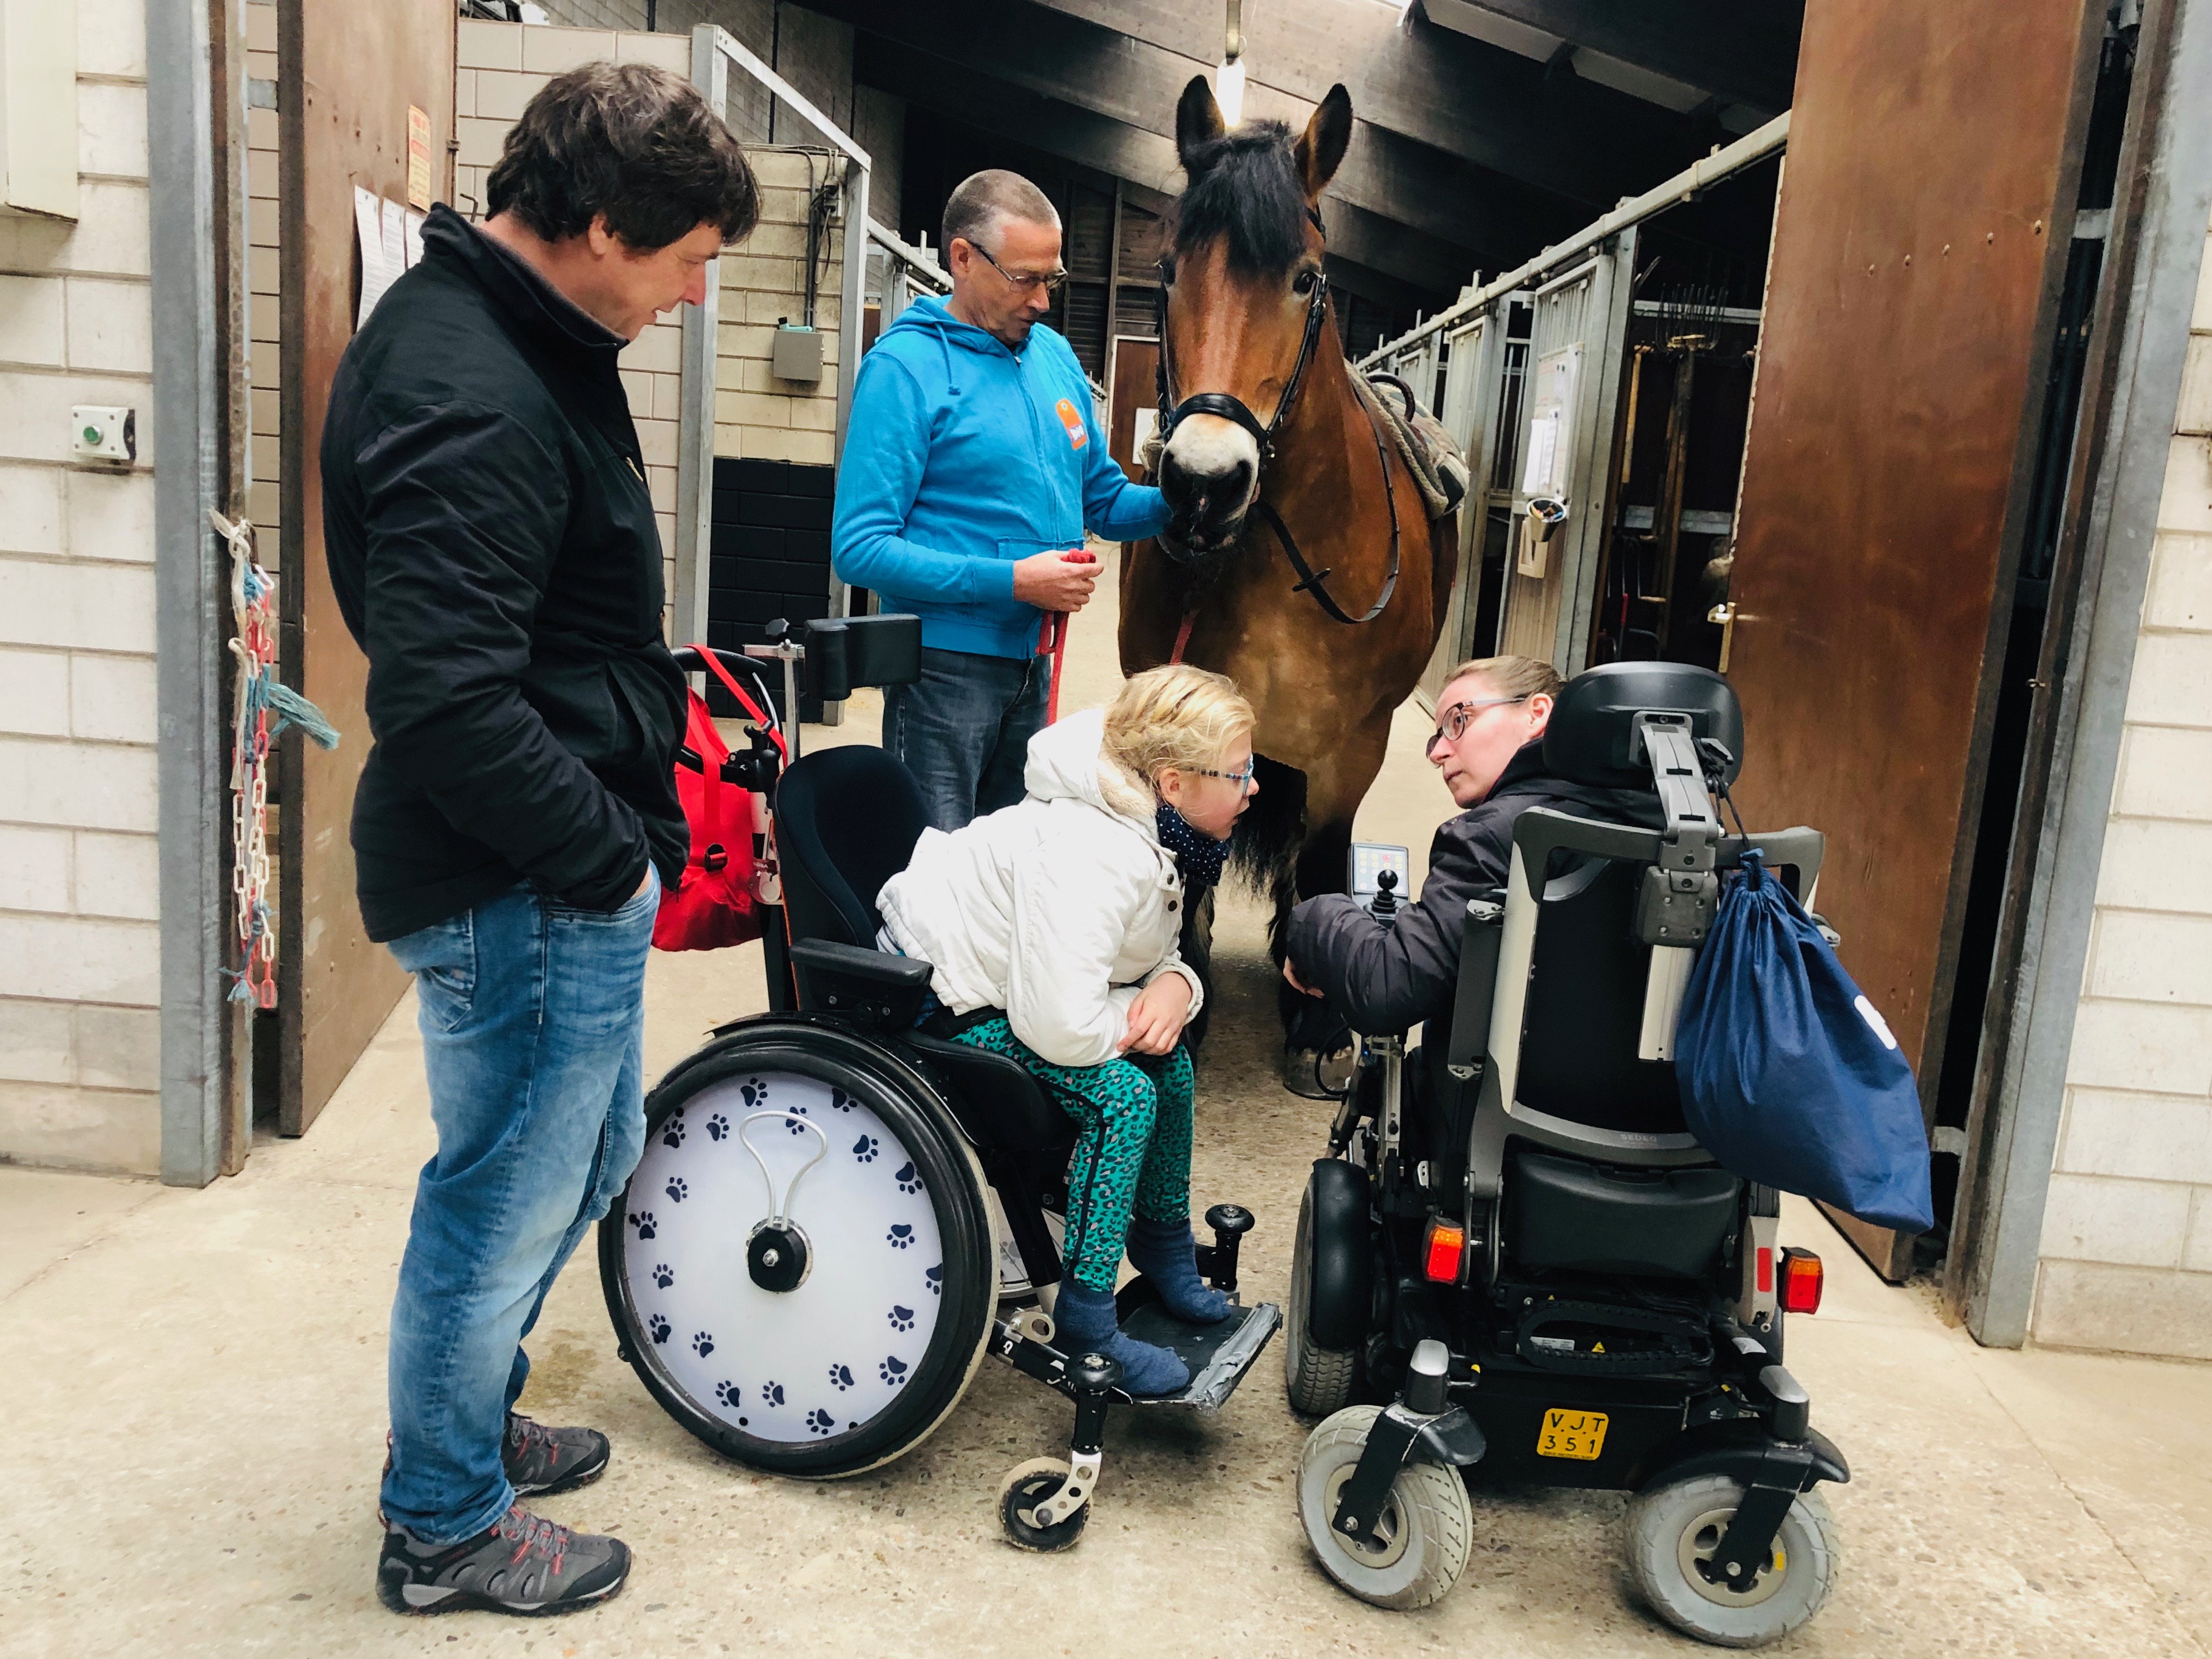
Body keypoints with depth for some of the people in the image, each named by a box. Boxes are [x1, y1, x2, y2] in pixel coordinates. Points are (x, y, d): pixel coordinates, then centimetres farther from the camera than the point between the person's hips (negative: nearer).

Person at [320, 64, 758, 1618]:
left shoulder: (514, 333, 10)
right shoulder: (474, 405, -24)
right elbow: (449, 704, -30)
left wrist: (627, 826, 14)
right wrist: (609, 855, -18)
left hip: (564, 865, 10)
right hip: (522, 893, -10)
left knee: (591, 1152, 25)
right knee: (506, 1202, 7)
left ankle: (472, 1417, 46)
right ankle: (446, 1525, 31)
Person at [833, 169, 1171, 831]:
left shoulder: (1055, 356, 9)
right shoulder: (907, 365, -13)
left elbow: (1103, 500, 19)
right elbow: (859, 548, -19)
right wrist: (1011, 580, -23)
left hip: (1033, 664, 7)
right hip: (946, 666, -7)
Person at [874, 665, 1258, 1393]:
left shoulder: (1153, 830, -3)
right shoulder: (1090, 856, -34)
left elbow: (1150, 953, 8)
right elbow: (1062, 1029, -38)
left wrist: (1174, 985, -16)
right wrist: (1141, 1015, -18)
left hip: (1003, 973, 10)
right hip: (938, 1003, -10)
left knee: (1169, 1058, 6)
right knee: (1121, 1094, -21)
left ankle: (1164, 1248, 27)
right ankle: (1086, 1325, -10)